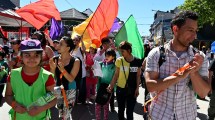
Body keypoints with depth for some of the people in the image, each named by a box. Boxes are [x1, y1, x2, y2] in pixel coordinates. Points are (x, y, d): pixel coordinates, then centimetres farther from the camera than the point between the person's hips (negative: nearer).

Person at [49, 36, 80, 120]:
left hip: (69, 91, -4)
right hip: (58, 90, 4)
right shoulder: (55, 59, -4)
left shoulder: (75, 61, -14)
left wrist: (62, 69, -33)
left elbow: (71, 79, -18)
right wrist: (53, 68, -23)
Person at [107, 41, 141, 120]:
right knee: (121, 109, 16)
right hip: (120, 89, 1)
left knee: (130, 111, 5)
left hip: (132, 90, -1)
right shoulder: (119, 60, -6)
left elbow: (138, 76, 2)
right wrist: (111, 86, -10)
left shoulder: (137, 61, -6)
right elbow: (116, 75, 0)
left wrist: (137, 88, -1)